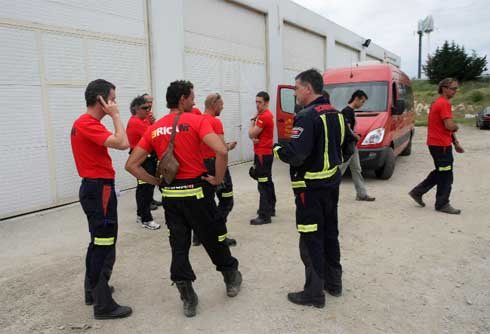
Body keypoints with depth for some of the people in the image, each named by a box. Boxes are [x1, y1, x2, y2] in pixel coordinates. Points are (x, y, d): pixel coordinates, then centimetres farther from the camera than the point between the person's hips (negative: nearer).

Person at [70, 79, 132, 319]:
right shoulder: (88, 124, -18)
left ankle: (93, 290, 33)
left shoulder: (86, 123, 15)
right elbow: (122, 143, -28)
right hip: (99, 189, -11)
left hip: (94, 187, 11)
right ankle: (104, 305, 4)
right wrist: (115, 115, -19)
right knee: (104, 246, -5)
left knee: (98, 243, 20)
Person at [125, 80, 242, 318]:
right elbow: (221, 151, -23)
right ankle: (231, 278, 36)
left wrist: (157, 182, 6)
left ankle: (188, 298, 18)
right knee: (214, 238, 15)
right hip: (196, 191, -4)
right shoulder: (196, 121, -9)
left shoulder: (154, 129, 6)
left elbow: (131, 165, 3)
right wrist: (218, 179, -10)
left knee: (179, 246, 11)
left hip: (170, 194, 4)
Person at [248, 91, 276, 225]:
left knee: (263, 185, -10)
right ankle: (270, 208, 28)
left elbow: (251, 133, -16)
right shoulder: (265, 115, 16)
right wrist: (254, 138, -10)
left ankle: (264, 216, -8)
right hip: (265, 153, 11)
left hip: (262, 154, -11)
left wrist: (252, 120, -2)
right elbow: (254, 134, 12)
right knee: (267, 182, 17)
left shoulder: (264, 116, -17)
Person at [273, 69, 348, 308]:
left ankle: (314, 293, 12)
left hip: (311, 187, -9)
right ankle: (333, 282, 33)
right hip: (332, 182, 9)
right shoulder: (336, 114, 10)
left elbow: (295, 154, -26)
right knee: (330, 233, 19)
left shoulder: (307, 116, -19)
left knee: (311, 239, 1)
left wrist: (277, 149, -9)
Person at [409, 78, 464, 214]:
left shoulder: (439, 102, 16)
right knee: (446, 176, 0)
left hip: (436, 143, 10)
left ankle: (417, 192, 23)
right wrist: (457, 126, -1)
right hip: (441, 145, -10)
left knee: (440, 172, 20)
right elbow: (450, 126, -25)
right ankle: (442, 204, 11)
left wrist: (456, 143, 17)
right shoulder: (444, 103, -17)